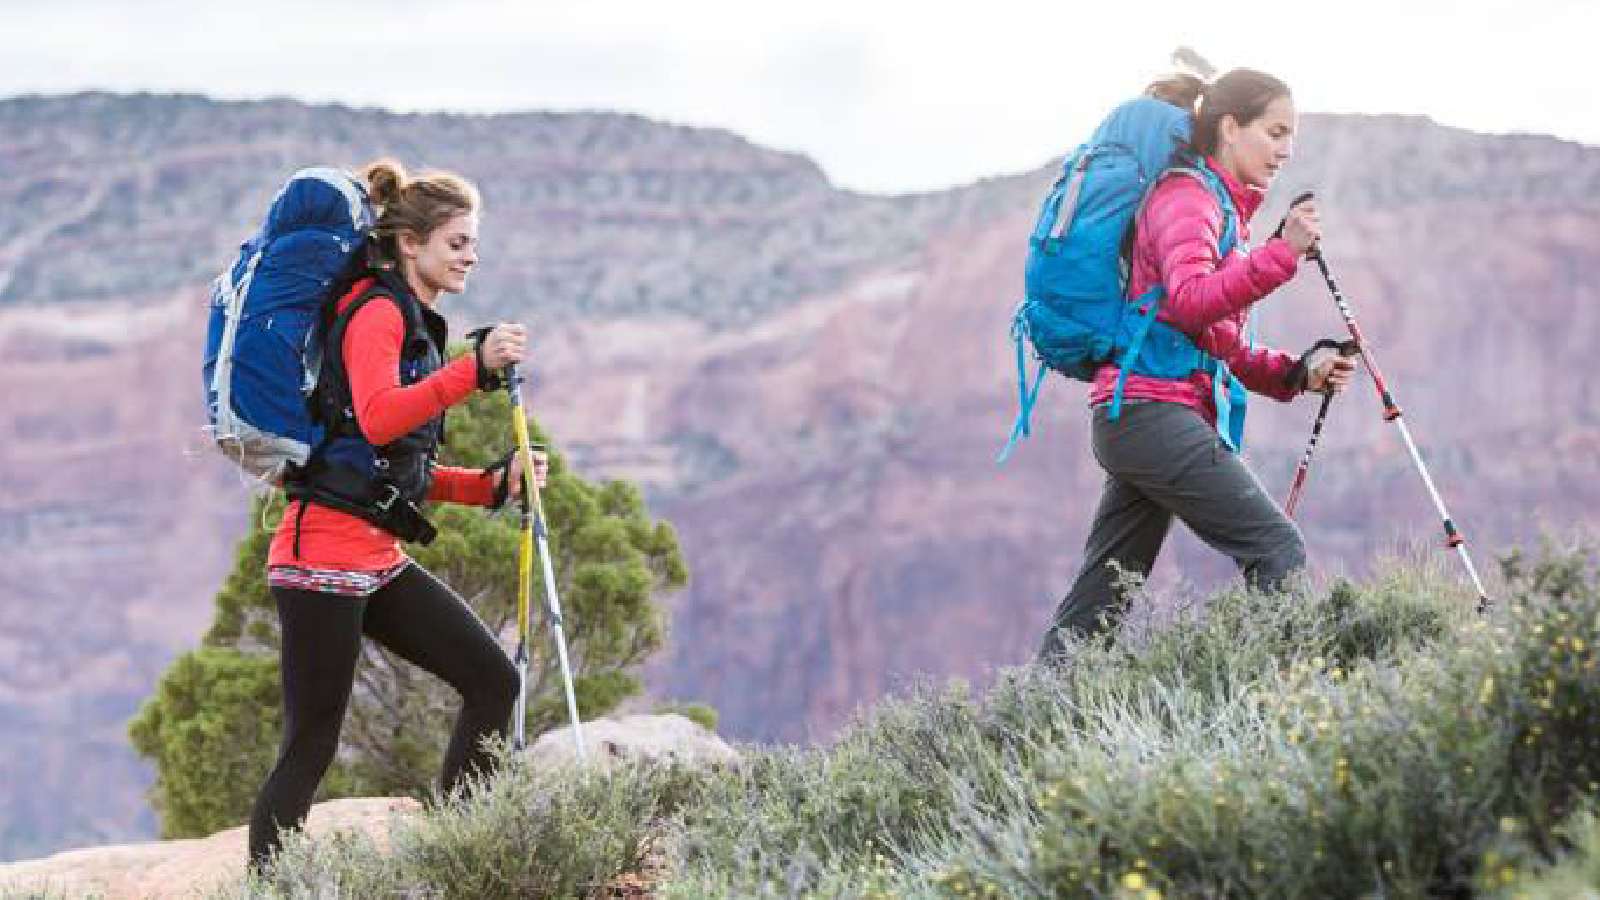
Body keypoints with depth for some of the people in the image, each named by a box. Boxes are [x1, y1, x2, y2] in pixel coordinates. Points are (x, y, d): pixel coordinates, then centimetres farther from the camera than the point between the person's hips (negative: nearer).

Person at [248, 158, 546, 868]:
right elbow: (377, 420, -27)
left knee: (493, 679, 0)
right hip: (325, 554, -9)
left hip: (378, 561, 9)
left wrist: (495, 483, 10)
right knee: (311, 748, -7)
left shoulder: (417, 325, 21)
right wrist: (476, 369, -34)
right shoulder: (376, 310, -8)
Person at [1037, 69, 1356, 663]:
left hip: (1129, 418, 10)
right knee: (1278, 553, -14)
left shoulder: (1227, 208, 25)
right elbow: (1190, 302, -22)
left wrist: (1298, 374, 9)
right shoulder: (1186, 194, -4)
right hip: (1154, 407, -10)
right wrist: (1281, 253, -29)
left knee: (1093, 610, 7)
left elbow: (1224, 349, 24)